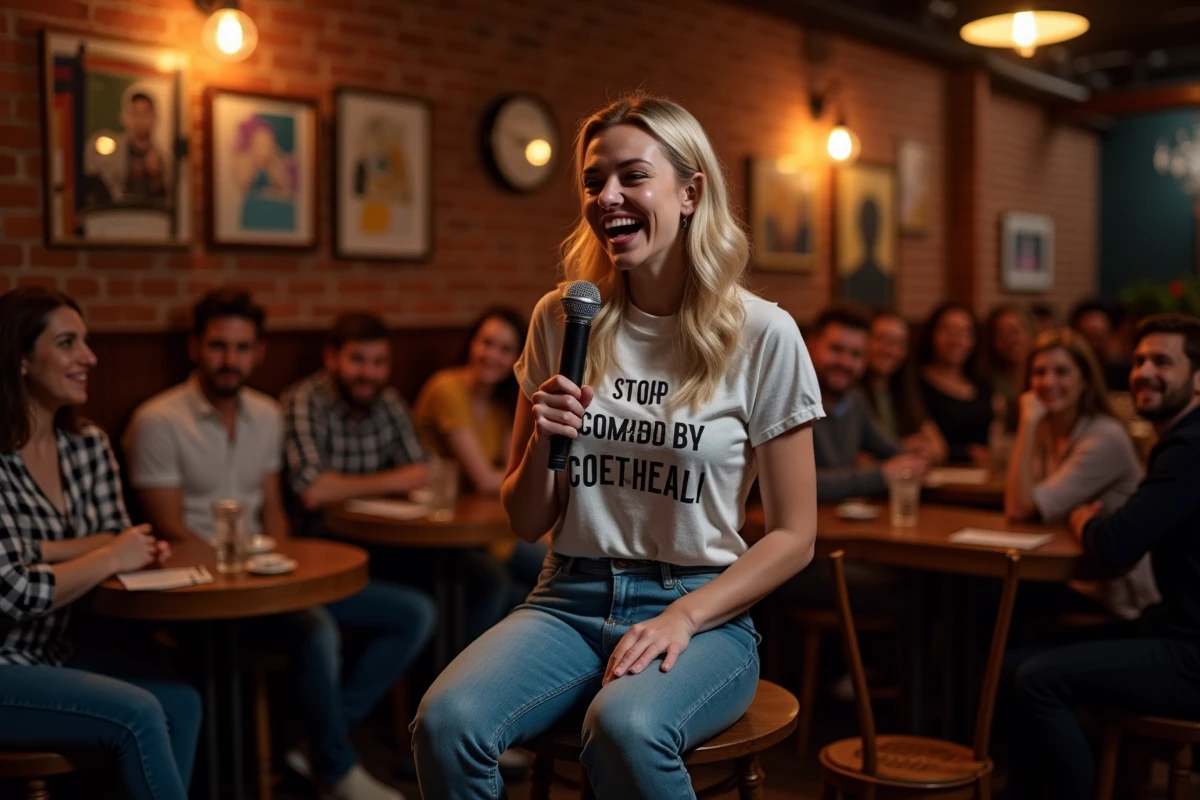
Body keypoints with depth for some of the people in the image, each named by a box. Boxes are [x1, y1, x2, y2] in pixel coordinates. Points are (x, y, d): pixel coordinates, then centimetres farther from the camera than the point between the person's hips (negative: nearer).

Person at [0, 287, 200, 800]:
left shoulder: (88, 445, 4)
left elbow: (118, 541, 3)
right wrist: (110, 558, -14)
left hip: (55, 653, 7)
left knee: (180, 702, -11)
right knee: (137, 714, -22)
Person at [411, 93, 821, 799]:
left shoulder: (763, 335, -4)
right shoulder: (561, 321, 5)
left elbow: (794, 536, -1)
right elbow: (527, 524, 9)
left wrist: (682, 617, -15)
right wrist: (542, 442, -12)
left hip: (704, 612, -2)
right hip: (571, 600, 3)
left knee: (625, 729, -35)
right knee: (445, 723, -26)